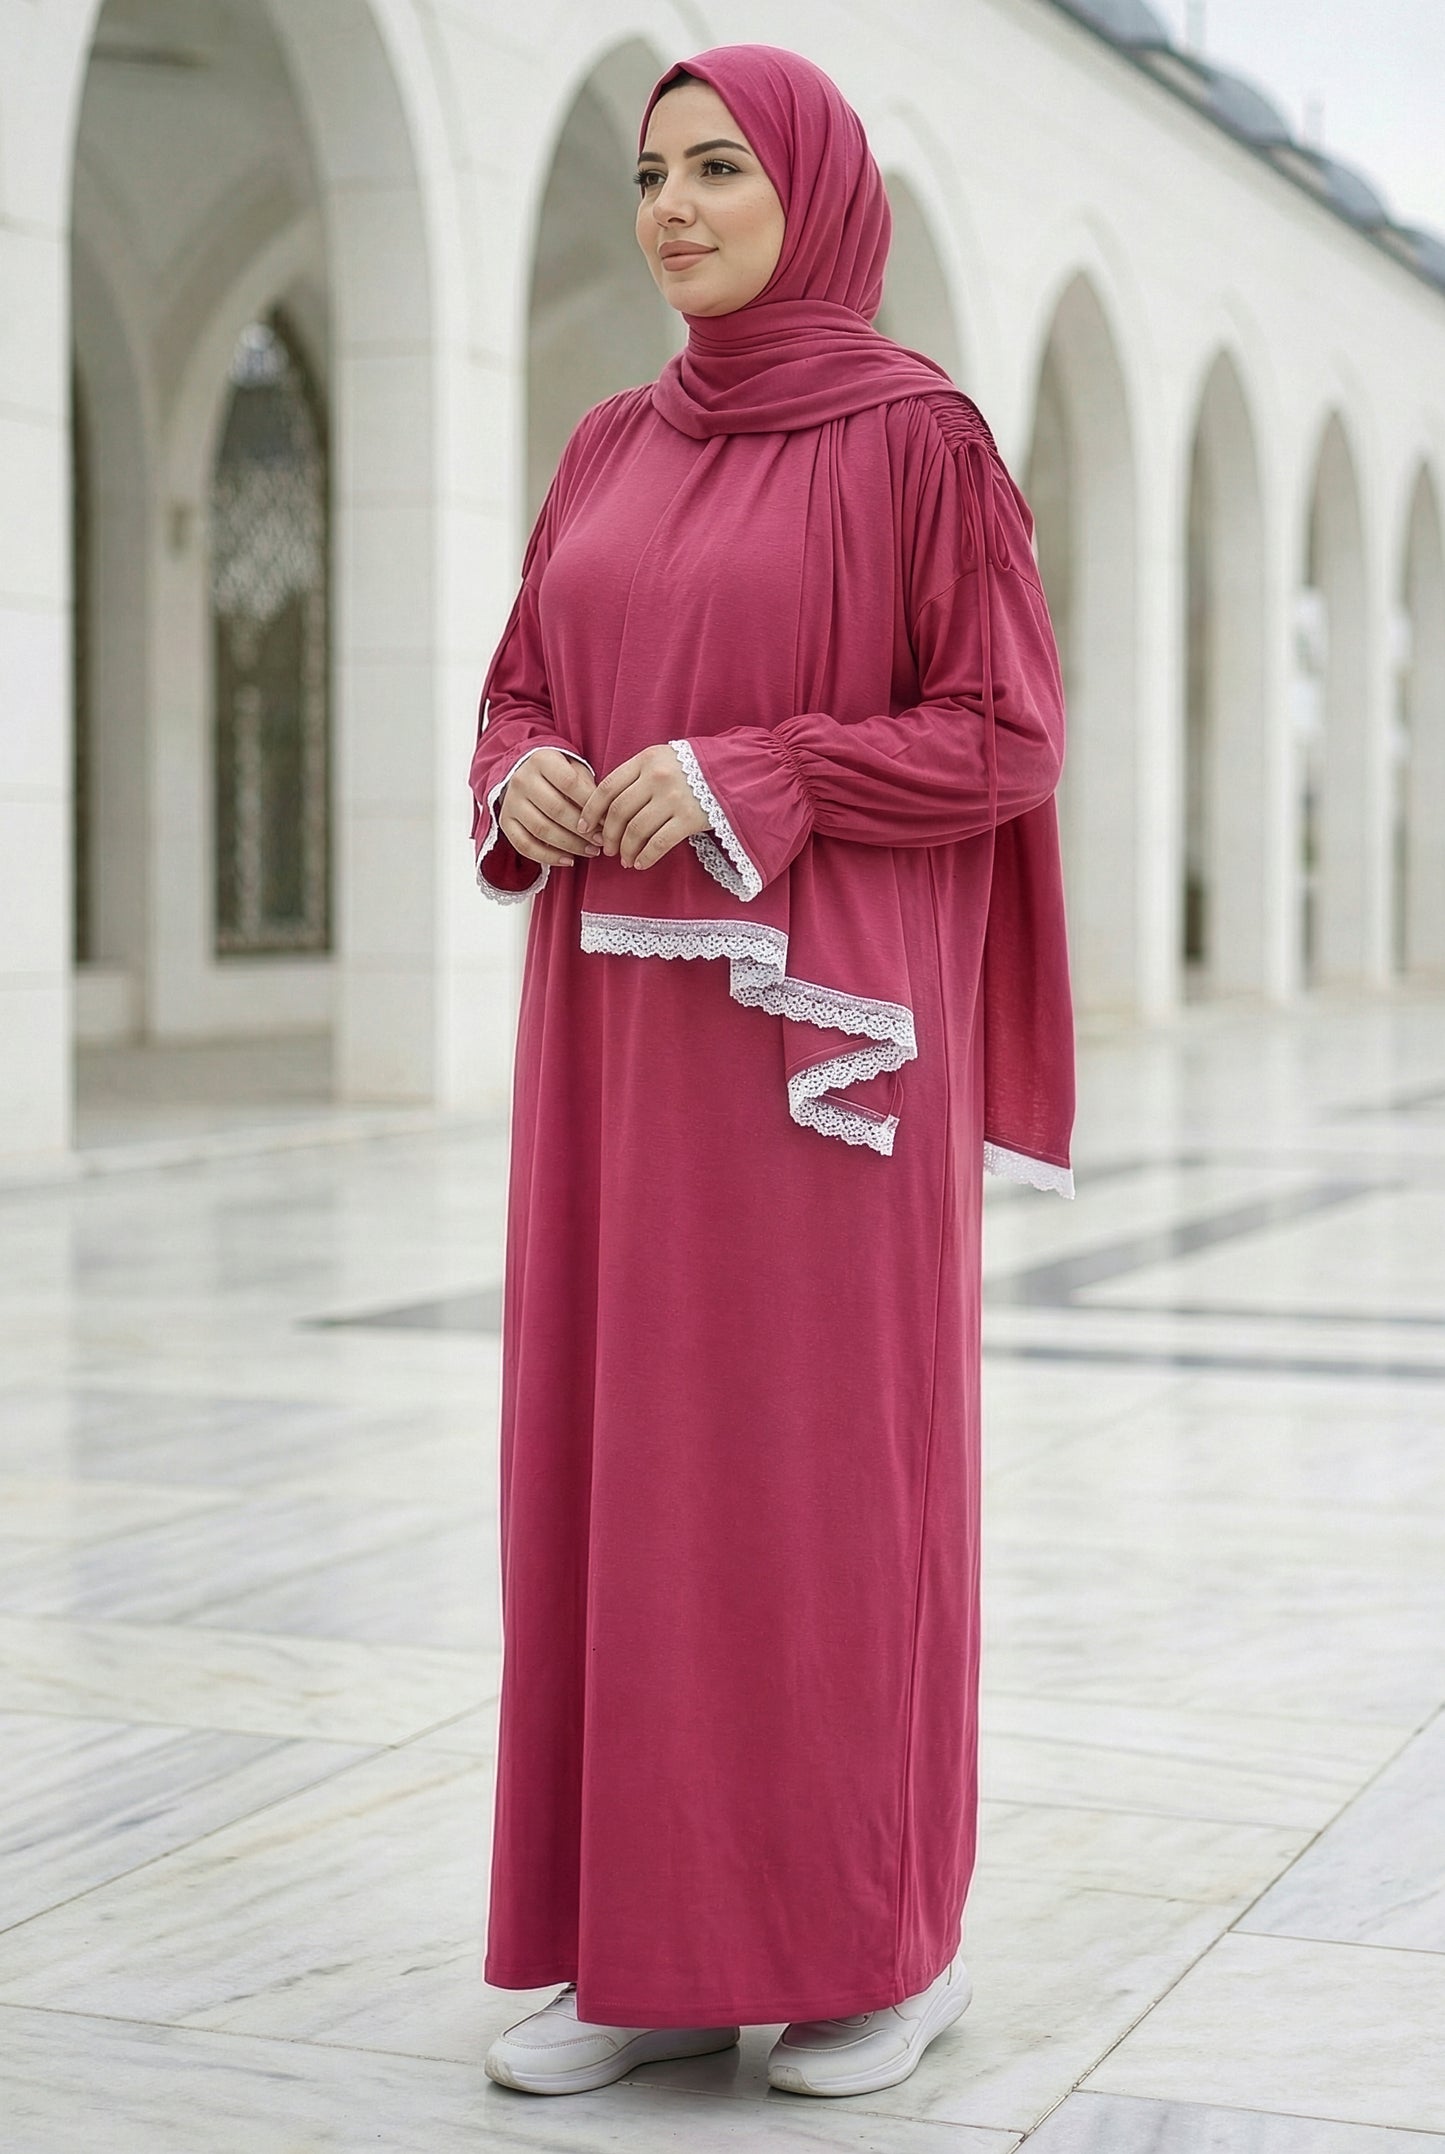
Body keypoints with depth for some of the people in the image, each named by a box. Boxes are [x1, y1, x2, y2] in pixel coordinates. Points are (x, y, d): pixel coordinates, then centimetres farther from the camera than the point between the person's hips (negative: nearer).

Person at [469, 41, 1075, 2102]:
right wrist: (526, 785, -7)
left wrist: (750, 780, -19)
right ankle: (655, 1942, 14)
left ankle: (891, 1934, 11)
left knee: (835, 1457, -3)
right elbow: (517, 702, 16)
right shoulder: (610, 449, 14)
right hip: (619, 1026, 6)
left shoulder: (922, 434, -3)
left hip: (819, 1020, -6)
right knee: (625, 1455, 5)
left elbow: (1009, 737, -7)